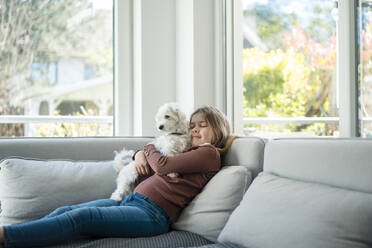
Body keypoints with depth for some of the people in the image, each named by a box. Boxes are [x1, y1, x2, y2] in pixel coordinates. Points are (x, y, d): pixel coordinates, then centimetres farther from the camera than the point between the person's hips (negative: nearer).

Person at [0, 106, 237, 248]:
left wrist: (149, 148, 14)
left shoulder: (209, 153, 2)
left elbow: (163, 166, -7)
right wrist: (140, 155, 11)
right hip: (130, 200, 9)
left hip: (152, 214, -9)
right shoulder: (189, 151, 29)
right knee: (64, 211, -11)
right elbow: (150, 167, 33)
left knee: (80, 217, -27)